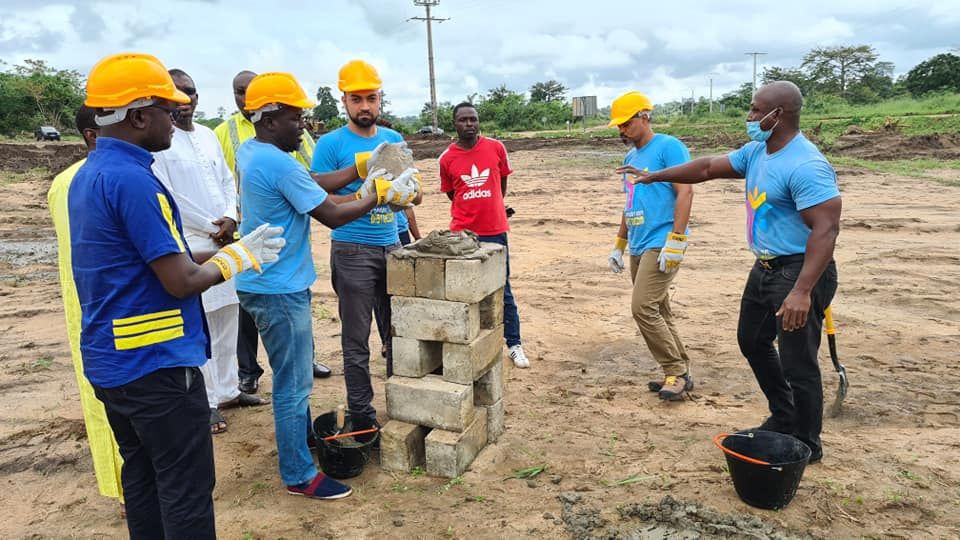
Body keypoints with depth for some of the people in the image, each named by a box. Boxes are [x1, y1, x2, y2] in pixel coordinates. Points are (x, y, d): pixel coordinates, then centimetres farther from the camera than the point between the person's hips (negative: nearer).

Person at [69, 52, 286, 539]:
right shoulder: (133, 180, -21)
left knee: (142, 476, 19)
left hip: (111, 358, 10)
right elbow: (181, 283, -21)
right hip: (155, 363, -10)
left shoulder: (88, 174, 9)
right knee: (186, 492, 3)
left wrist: (225, 251, 10)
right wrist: (234, 257, -4)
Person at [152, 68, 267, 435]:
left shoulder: (208, 136, 14)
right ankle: (208, 402, 6)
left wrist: (230, 218, -3)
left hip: (225, 240, 7)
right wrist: (211, 228, -9)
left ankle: (227, 390, 23)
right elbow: (167, 196, -12)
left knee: (228, 318, 11)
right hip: (191, 244, -7)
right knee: (200, 325, -4)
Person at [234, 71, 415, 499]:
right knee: (294, 383, 0)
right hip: (280, 289, -10)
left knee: (293, 374, 23)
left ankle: (302, 440, 41)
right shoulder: (279, 163, -22)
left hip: (266, 283, 10)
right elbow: (333, 216, -20)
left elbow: (312, 183, 11)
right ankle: (299, 475, 13)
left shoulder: (250, 153, 8)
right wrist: (376, 194, -6)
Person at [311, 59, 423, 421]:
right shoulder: (331, 144, -4)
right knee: (356, 340, 4)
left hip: (392, 246, 4)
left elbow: (416, 194, 9)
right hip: (352, 251, -4)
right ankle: (361, 413, 16)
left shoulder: (394, 140, 10)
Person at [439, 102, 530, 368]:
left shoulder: (496, 148, -1)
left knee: (503, 290, 7)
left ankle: (514, 345, 16)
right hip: (462, 233, 0)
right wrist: (470, 211, 10)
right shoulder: (447, 158, -2)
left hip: (495, 231, 0)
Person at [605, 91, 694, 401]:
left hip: (661, 245, -9)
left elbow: (685, 192, -15)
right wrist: (619, 245, 23)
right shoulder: (630, 157, 18)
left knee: (643, 308, -14)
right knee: (657, 312, 11)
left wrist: (675, 241, -21)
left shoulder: (668, 146, -7)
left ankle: (676, 371, 1)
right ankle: (680, 372, 22)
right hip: (638, 247, 9)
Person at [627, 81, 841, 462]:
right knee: (752, 341, 22)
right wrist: (655, 176, 20)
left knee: (798, 364, -1)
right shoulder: (756, 152, 6)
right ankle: (784, 418, 40)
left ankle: (806, 446, 19)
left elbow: (826, 228, -29)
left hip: (799, 272, -10)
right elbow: (709, 167, 17)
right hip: (765, 268, 10)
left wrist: (802, 291, -36)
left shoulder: (806, 166, -24)